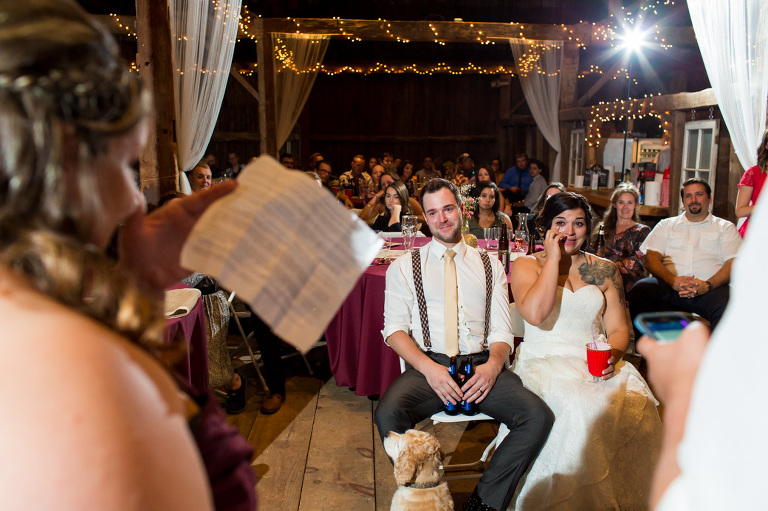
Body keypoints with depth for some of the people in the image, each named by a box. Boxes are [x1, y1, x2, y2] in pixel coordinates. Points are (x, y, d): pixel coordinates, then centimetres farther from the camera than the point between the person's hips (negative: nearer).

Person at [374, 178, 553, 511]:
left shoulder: (490, 266, 17)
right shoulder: (404, 266, 11)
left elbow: (502, 330, 10)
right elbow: (394, 328, 2)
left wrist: (493, 365, -13)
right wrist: (428, 368, -16)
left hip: (482, 365, 2)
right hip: (428, 365, -1)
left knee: (538, 417, -24)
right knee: (388, 414, -32)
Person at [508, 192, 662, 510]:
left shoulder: (604, 270, 14)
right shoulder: (527, 264, 4)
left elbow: (618, 328, 12)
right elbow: (534, 314, -15)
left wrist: (612, 354, -11)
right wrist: (554, 258, -10)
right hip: (542, 361, -3)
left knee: (637, 404, -28)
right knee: (578, 407, -34)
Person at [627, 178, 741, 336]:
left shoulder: (726, 228, 22)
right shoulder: (666, 225, 25)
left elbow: (734, 263, 7)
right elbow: (651, 258, 10)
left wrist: (708, 285, -13)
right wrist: (673, 280, -11)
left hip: (708, 289, -1)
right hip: (669, 286, 1)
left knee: (728, 305, -36)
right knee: (640, 289, -32)